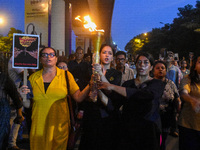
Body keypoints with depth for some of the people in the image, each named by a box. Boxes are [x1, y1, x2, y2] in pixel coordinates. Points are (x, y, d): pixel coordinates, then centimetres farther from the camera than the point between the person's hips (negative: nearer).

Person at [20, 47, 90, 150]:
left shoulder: (66, 75, 0)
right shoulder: (33, 77, 4)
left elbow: (78, 98, -6)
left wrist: (90, 84, -19)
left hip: (59, 126, -1)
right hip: (39, 127, 1)